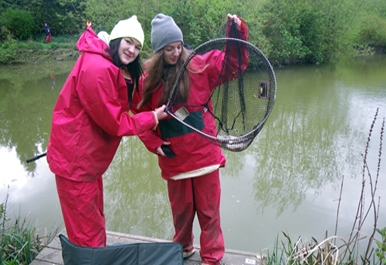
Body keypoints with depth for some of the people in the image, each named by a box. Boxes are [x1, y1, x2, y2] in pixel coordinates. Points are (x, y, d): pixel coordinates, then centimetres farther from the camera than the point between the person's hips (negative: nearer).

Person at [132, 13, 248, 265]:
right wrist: (153, 143, -5)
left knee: (208, 208, 10)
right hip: (173, 157, 2)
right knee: (181, 208, 19)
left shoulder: (198, 66, -4)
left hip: (204, 152, -1)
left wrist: (237, 32, -19)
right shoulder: (148, 79, -2)